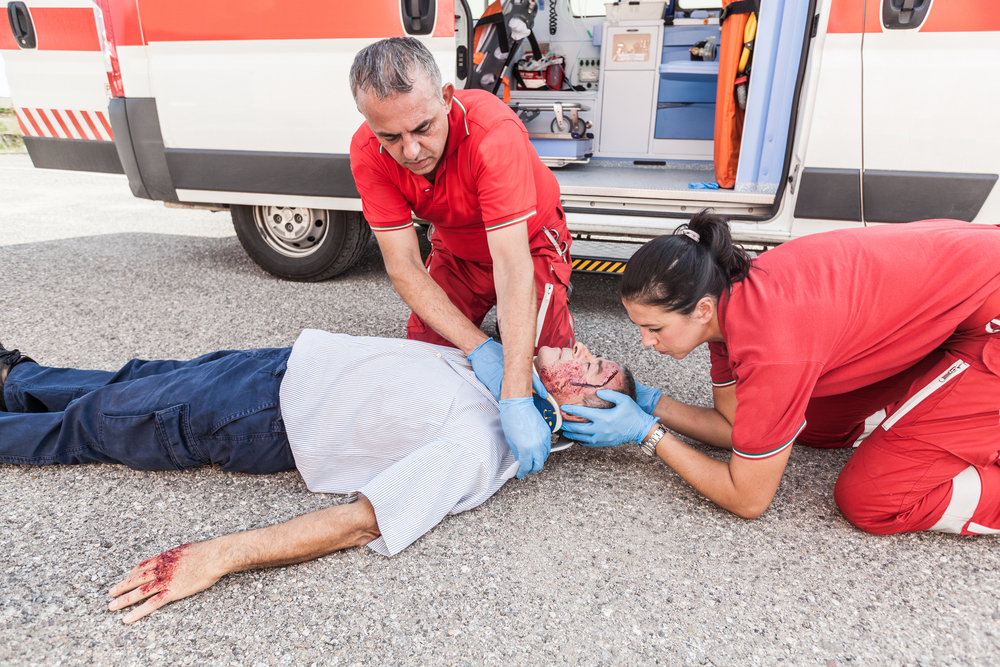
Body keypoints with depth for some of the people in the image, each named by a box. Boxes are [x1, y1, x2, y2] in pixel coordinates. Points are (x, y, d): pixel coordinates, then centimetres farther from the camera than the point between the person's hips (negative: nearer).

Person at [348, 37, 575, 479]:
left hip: (528, 241, -3)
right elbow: (403, 267, -26)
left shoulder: (494, 133, -39)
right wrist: (477, 346, -37)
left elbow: (512, 268, -44)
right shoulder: (368, 153, -25)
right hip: (454, 250, 4)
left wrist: (516, 398, -49)